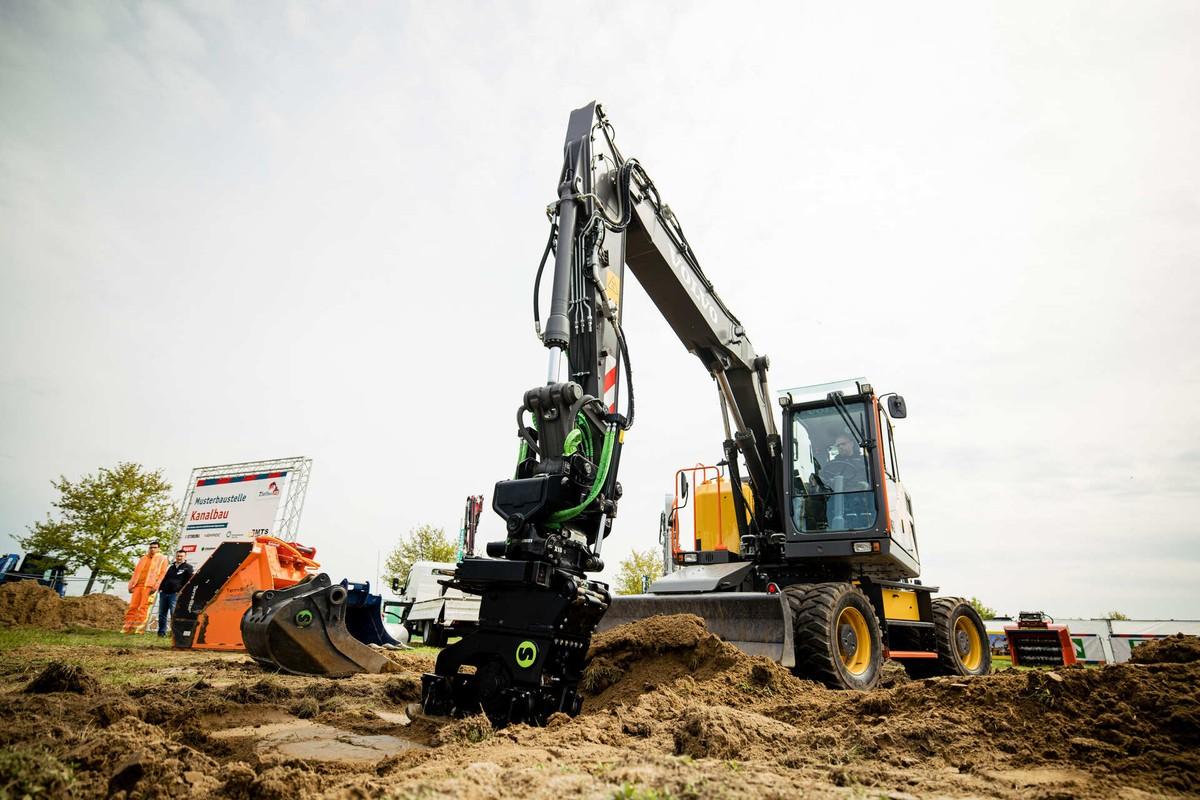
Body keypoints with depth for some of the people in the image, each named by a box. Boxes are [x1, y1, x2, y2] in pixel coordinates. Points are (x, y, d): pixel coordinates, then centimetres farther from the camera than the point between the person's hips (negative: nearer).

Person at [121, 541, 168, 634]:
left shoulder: (162, 559, 8)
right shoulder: (143, 558, 21)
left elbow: (162, 573, -1)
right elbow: (136, 572, 17)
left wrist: (155, 586, -12)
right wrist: (131, 585, 5)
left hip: (149, 586, -4)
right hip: (138, 585, 4)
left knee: (143, 607, -7)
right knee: (133, 606, 2)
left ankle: (139, 628, -6)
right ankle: (127, 627, 6)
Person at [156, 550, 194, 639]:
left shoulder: (188, 567, 0)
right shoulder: (171, 567, 19)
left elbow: (189, 582, -4)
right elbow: (165, 579, 25)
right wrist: (160, 588, 11)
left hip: (175, 594, -6)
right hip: (164, 593, 6)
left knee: (174, 614, -11)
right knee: (162, 614, 9)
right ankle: (161, 632, 18)